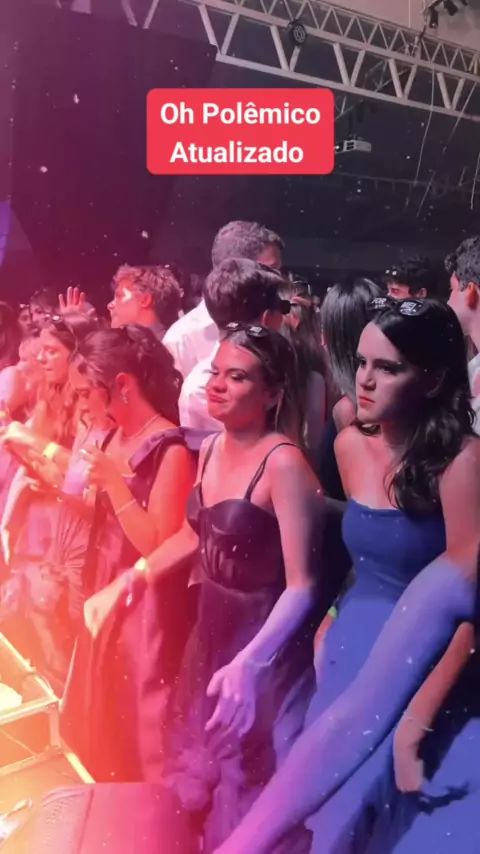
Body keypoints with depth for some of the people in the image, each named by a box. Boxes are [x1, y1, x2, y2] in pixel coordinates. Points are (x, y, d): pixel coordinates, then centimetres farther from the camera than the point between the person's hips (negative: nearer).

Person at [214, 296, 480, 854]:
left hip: (418, 663, -4)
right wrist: (332, 621, 8)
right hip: (351, 642, 4)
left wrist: (421, 716, -18)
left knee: (341, 808, -11)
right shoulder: (351, 445, 0)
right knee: (323, 796, 2)